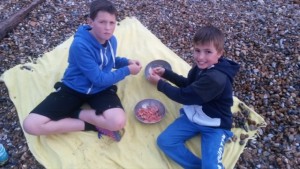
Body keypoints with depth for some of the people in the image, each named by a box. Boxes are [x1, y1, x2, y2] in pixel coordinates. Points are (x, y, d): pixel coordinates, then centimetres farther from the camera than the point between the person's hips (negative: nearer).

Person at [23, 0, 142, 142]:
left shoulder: (111, 40, -5)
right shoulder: (80, 45, -26)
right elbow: (99, 79, -22)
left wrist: (126, 61, 0)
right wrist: (127, 70, -14)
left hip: (101, 90, 3)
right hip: (73, 89, -3)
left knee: (118, 122, -29)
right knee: (31, 125, -21)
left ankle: (75, 114, -4)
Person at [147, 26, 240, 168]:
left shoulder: (216, 78, -32)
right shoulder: (202, 66, -6)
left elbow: (184, 96, -26)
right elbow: (188, 85, 14)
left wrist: (160, 83, -13)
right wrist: (166, 73, 5)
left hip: (214, 125, -7)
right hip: (192, 116, 7)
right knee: (164, 141, -8)